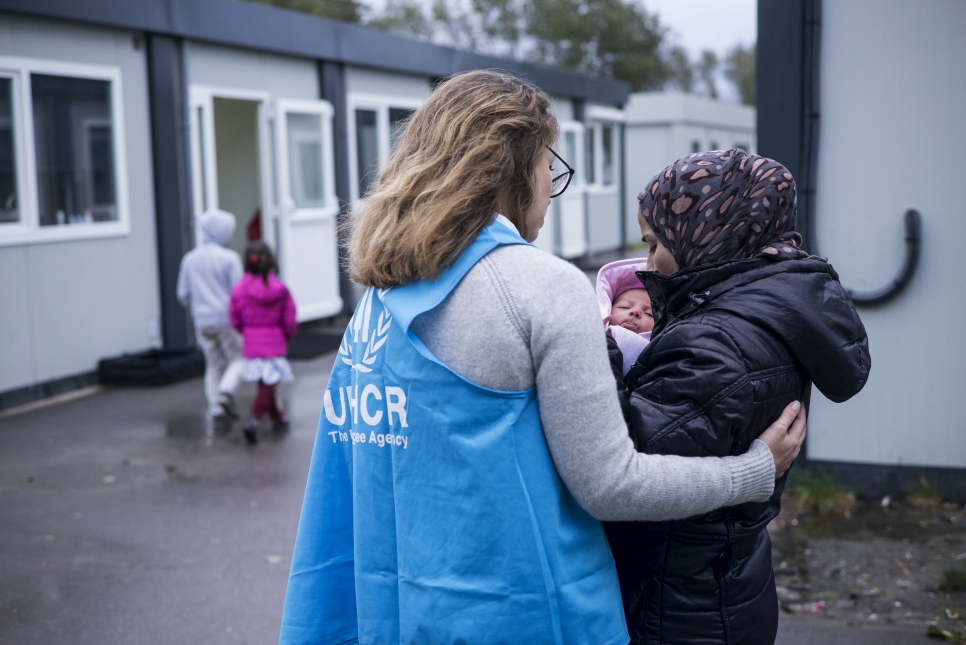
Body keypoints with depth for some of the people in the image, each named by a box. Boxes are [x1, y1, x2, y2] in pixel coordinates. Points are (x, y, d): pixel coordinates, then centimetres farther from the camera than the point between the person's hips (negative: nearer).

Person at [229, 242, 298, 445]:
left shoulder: (240, 290, -7)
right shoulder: (280, 288, -8)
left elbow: (236, 321, 0)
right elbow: (290, 321, -5)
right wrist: (287, 335, 16)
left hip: (252, 345, 2)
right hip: (275, 344, -2)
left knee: (264, 385, 19)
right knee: (268, 386, -1)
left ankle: (277, 417, 33)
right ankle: (253, 420, -19)